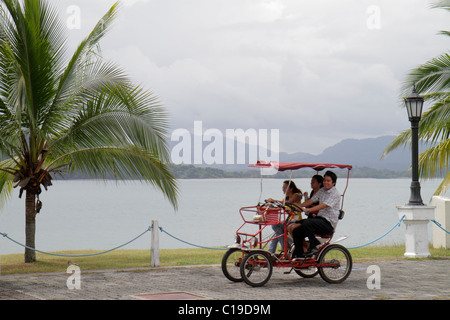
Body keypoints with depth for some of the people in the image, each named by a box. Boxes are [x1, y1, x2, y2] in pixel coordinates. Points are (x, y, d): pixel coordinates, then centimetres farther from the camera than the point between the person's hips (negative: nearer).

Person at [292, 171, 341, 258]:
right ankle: (299, 256, 3)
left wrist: (307, 210, -31)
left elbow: (323, 206, -22)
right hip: (319, 218, 8)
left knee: (307, 223, -33)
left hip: (328, 223, -8)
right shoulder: (322, 191, 16)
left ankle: (314, 246, -18)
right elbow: (310, 201, 12)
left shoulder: (336, 194, -10)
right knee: (296, 231, -5)